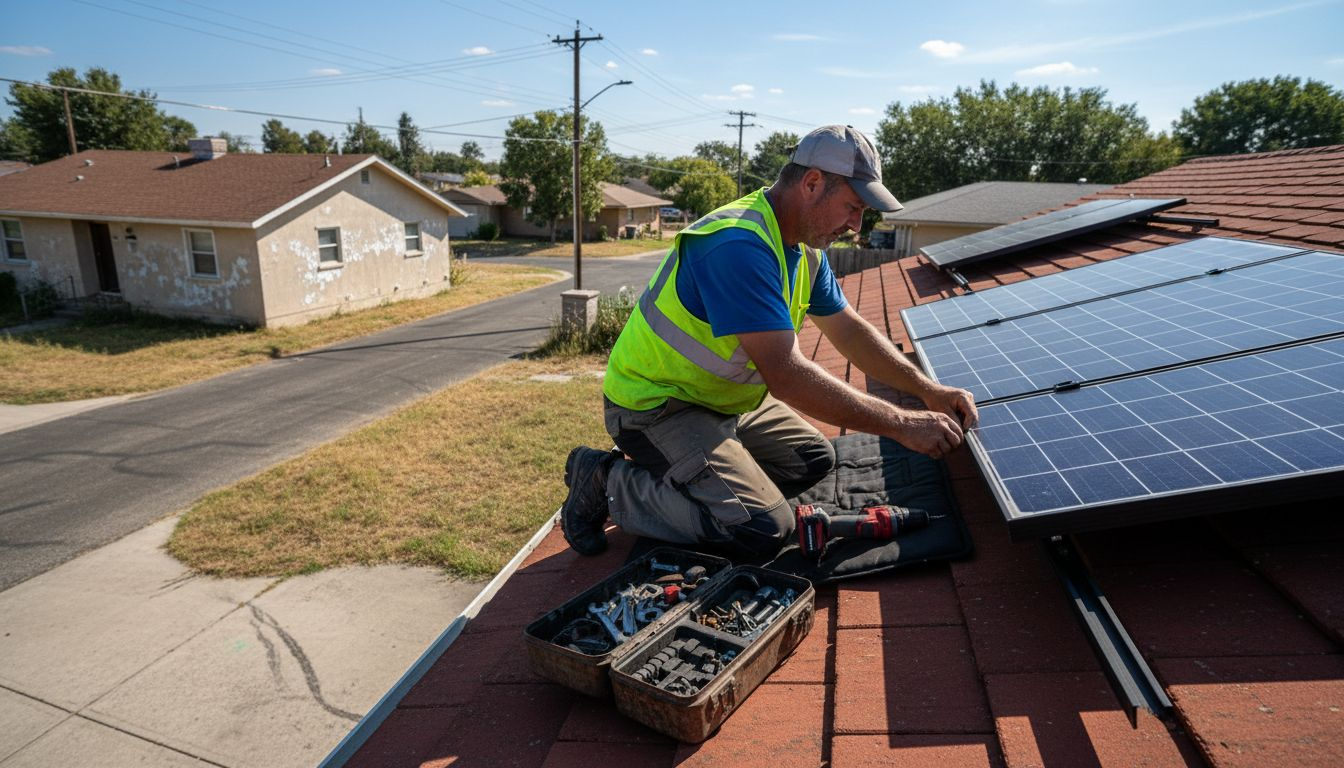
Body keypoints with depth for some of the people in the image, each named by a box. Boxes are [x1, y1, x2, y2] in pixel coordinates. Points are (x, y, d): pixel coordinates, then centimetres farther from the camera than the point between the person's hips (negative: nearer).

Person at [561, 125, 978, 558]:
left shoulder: (804, 249, 4)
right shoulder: (739, 243, -29)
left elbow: (849, 330, 11)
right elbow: (786, 375, -34)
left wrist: (928, 392, -1)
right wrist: (901, 424, -28)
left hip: (723, 401, 10)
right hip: (656, 404, -10)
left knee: (814, 460, 16)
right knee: (765, 530, -21)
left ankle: (663, 474, 12)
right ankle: (606, 480, -5)